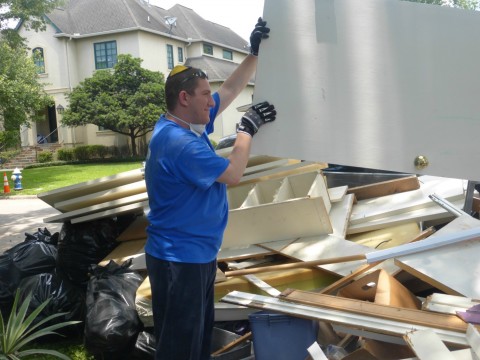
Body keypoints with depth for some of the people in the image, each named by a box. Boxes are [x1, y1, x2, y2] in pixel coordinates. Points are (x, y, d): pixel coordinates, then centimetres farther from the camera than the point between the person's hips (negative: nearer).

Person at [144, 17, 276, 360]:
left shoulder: (190, 123, 6)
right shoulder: (179, 142, -25)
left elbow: (230, 90, 15)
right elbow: (232, 174, -19)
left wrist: (254, 52, 10)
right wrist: (248, 128, -9)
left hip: (196, 254, 10)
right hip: (180, 260, -10)